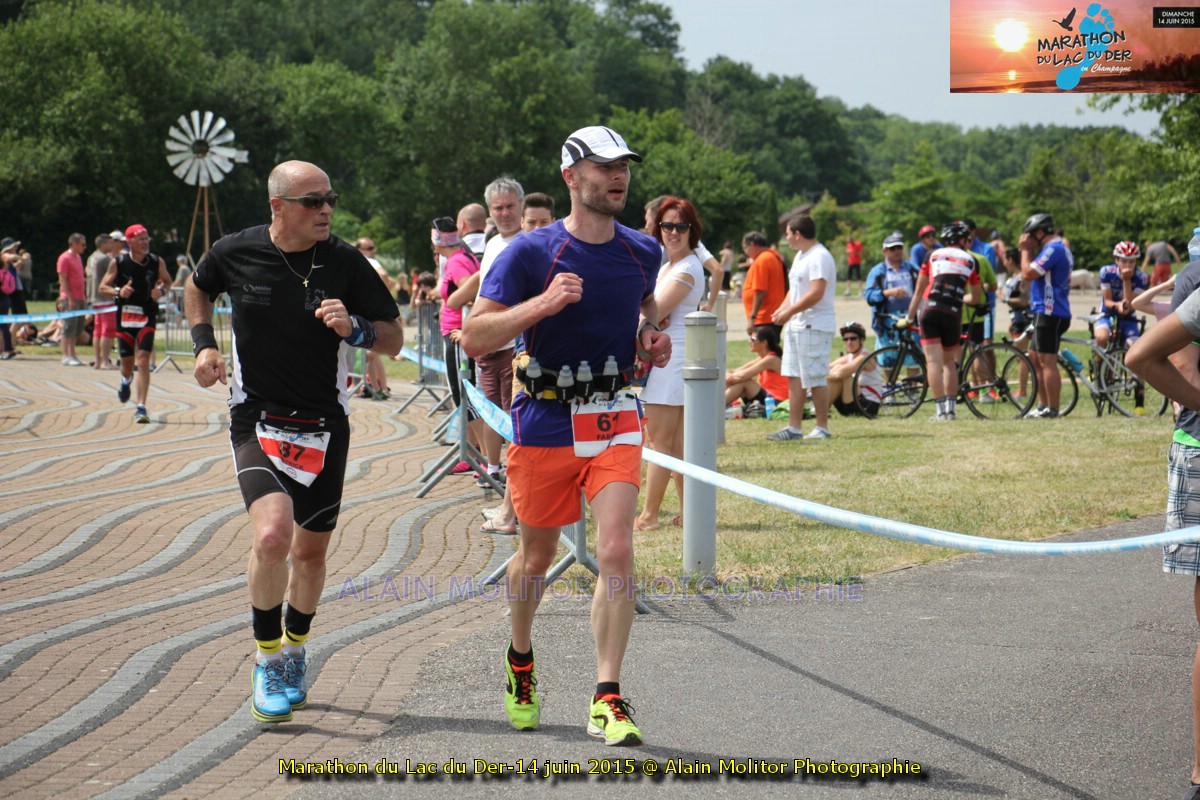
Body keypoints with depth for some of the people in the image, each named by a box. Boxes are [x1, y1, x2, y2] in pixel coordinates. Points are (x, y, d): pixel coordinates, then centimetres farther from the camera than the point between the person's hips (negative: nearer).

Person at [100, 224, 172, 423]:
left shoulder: (157, 262, -3)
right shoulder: (118, 263, -6)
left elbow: (167, 281, 14)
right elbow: (103, 287, 0)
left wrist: (161, 290, -9)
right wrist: (118, 291, -21)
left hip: (147, 317, -1)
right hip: (125, 316, 1)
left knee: (143, 360, -13)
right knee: (127, 361, 11)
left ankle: (141, 408, -11)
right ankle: (126, 380, 50)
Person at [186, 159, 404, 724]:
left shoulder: (345, 263, -6)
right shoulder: (235, 253, -5)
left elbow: (394, 339, 0)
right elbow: (198, 289, 19)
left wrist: (355, 329, -20)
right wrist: (204, 343, 4)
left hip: (324, 425, 2)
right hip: (257, 422, -2)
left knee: (310, 552, 12)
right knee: (273, 534, -24)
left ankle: (294, 655, 38)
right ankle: (267, 662, -6)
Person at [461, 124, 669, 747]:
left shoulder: (642, 251, 4)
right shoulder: (531, 252, -10)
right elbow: (474, 337, -12)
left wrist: (651, 336, 5)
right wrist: (542, 304, -25)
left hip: (616, 419, 2)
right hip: (546, 422, -2)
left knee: (616, 551, -14)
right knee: (537, 557, 12)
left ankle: (607, 700, -10)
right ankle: (520, 659, 41)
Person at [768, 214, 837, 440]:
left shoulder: (819, 257, -15)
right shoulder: (800, 256, 18)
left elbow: (816, 293, -23)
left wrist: (790, 311, -18)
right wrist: (782, 309, 7)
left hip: (815, 326, -10)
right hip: (796, 325, 10)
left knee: (815, 379, -5)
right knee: (794, 377, 9)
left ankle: (822, 428, 2)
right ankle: (793, 427, 12)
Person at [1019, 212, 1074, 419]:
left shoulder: (1053, 249, -14)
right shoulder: (1060, 248, 20)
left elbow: (1028, 273, -19)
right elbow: (1034, 273, 21)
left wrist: (1026, 250, -6)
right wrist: (1029, 251, 12)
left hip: (1051, 314, -11)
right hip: (1046, 312, 11)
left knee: (1047, 362, -9)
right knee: (1035, 358, 15)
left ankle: (1052, 409, -8)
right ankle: (1043, 406, 19)